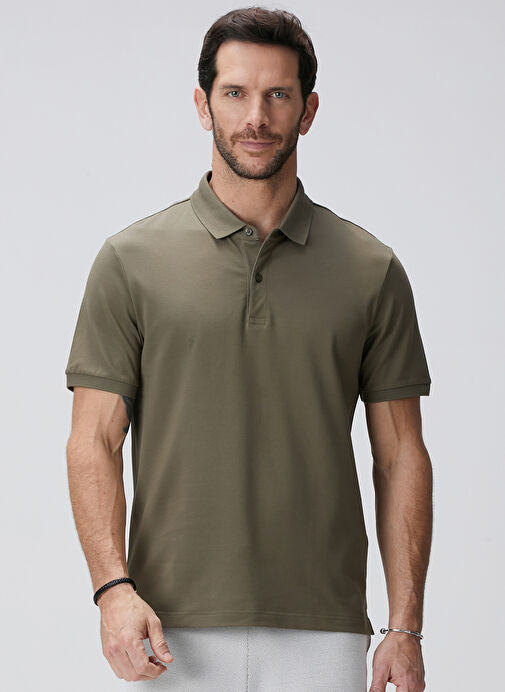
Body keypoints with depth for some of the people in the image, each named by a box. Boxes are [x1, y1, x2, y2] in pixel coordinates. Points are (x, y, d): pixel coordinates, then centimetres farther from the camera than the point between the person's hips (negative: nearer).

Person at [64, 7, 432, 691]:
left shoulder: (372, 270, 6)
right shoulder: (131, 261, 3)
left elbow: (400, 455, 6)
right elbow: (95, 442, 1)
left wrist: (406, 628, 0)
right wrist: (114, 587, -13)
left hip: (322, 633, 1)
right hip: (176, 631, 0)